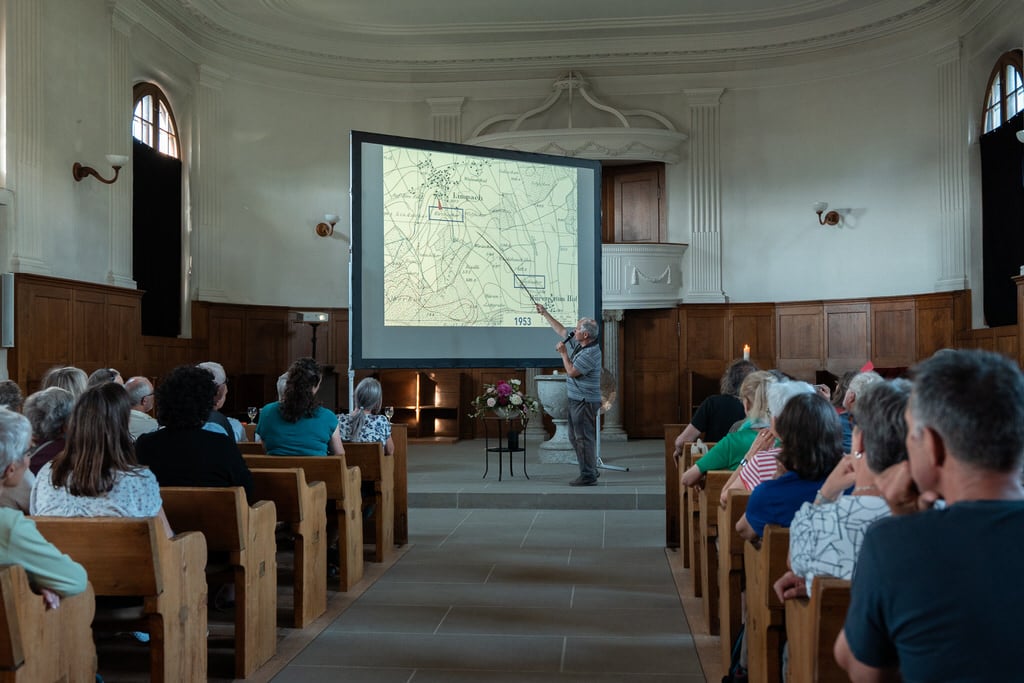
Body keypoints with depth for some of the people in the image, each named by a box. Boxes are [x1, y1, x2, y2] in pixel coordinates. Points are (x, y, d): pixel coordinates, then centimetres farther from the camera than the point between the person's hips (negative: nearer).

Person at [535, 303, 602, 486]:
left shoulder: (590, 353, -21)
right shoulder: (579, 344, 8)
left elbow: (572, 372, -22)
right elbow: (561, 331, 19)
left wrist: (563, 353, -11)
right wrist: (545, 313, 21)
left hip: (585, 401, -10)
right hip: (576, 400, 10)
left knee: (584, 437, -6)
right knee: (575, 437, 16)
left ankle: (588, 476, 0)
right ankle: (591, 470, 23)